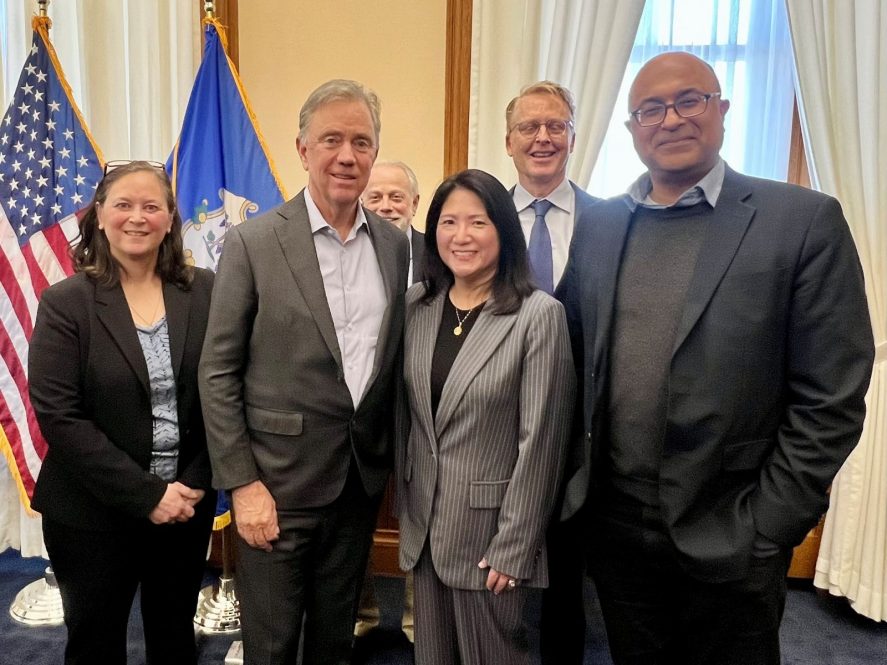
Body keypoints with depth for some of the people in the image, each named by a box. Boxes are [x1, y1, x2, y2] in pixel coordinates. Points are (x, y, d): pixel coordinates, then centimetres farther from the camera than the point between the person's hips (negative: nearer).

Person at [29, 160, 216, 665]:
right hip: (92, 513, -2)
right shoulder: (66, 302, -8)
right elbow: (58, 416, -14)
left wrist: (197, 482, -10)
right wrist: (145, 495, -17)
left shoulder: (204, 292, -2)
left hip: (188, 505, 2)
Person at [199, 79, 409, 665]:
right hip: (279, 481, -3)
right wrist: (242, 483, -11)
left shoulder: (395, 244, 3)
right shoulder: (253, 243, -9)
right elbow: (218, 373, -8)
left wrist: (391, 456, 8)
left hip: (363, 477, 4)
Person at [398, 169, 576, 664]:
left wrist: (513, 547, -13)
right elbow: (405, 415, 8)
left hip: (492, 530, -5)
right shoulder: (416, 305, 2)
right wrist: (404, 509, 10)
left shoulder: (539, 315, -14)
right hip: (425, 525, 5)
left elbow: (539, 441, -14)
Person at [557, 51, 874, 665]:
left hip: (729, 540, -3)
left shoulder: (804, 220, -8)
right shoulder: (597, 226, 3)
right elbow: (576, 361, 7)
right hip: (616, 531, 4)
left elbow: (830, 400, -10)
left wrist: (765, 529, -11)